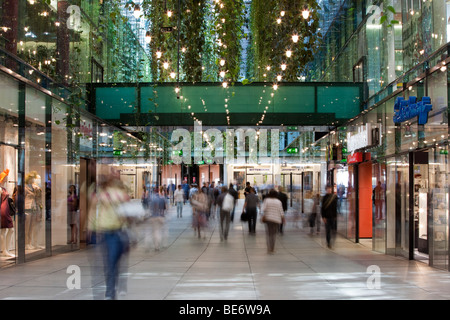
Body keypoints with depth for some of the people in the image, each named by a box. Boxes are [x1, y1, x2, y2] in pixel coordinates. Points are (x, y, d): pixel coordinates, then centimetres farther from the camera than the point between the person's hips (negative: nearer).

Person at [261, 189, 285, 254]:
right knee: (274, 234, 13)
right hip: (276, 219, 1)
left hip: (268, 219, -1)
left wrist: (263, 216, -6)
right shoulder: (279, 202, 0)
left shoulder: (266, 200, -4)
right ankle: (272, 249, 13)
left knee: (268, 234, 6)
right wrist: (283, 218, 12)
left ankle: (269, 249, -1)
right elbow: (281, 211, 1)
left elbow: (263, 209, -12)